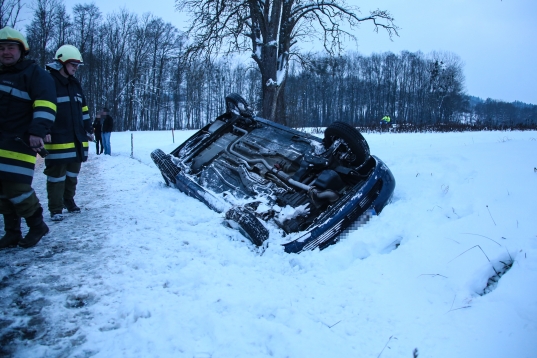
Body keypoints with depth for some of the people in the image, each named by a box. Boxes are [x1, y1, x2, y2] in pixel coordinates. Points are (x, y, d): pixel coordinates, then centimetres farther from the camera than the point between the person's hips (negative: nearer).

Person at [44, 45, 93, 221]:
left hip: (77, 138, 7)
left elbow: (83, 109, 22)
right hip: (58, 139, -7)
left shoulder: (75, 84, 17)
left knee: (73, 172, 15)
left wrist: (89, 129, 19)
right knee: (57, 174, -3)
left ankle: (69, 200, 30)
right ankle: (55, 208, 4)